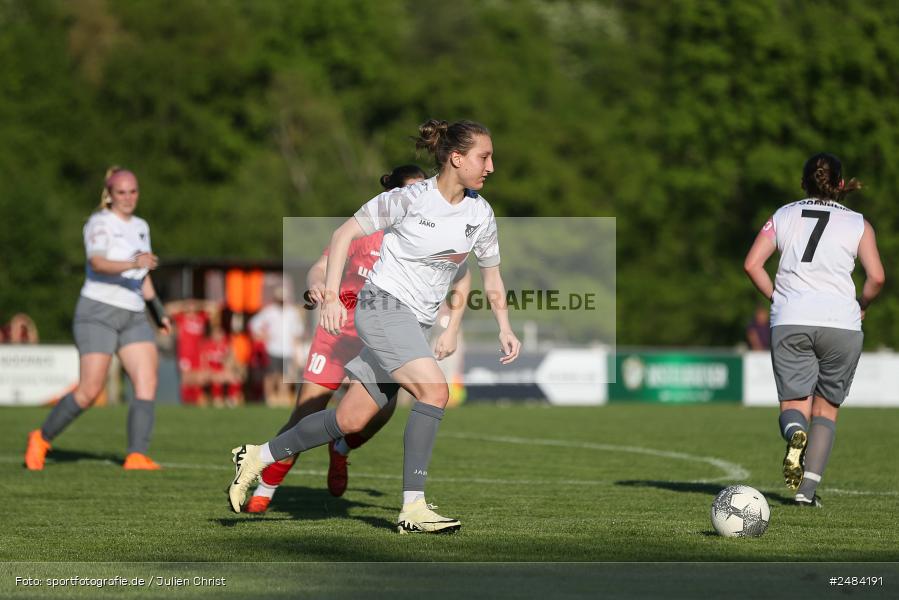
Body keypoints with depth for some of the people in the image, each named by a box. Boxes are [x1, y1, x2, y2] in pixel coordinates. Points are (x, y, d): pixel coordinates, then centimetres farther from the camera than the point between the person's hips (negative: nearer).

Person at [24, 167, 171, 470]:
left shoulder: (140, 227, 15)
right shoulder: (99, 223, -9)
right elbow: (98, 263, -27)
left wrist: (158, 311, 31)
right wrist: (133, 263, -43)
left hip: (133, 317, 7)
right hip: (98, 311, -7)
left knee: (147, 382, -12)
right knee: (90, 391, -10)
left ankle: (136, 456, -17)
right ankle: (41, 439, 12)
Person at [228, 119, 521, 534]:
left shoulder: (480, 213, 4)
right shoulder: (409, 199, -13)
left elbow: (491, 274, 18)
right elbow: (345, 233, -7)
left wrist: (504, 327, 8)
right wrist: (331, 295, -14)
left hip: (416, 324, 7)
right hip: (382, 305, -7)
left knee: (351, 421, 6)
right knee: (434, 391, -26)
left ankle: (257, 457, 23)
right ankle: (413, 508, -24)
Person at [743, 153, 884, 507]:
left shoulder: (783, 216, 13)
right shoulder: (858, 224, 9)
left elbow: (752, 264, 3)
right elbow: (876, 277, -3)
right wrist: (861, 306, 15)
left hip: (790, 322, 1)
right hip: (841, 323, -1)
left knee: (794, 403, 7)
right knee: (826, 408, 12)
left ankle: (795, 433, -30)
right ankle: (808, 488, -1)